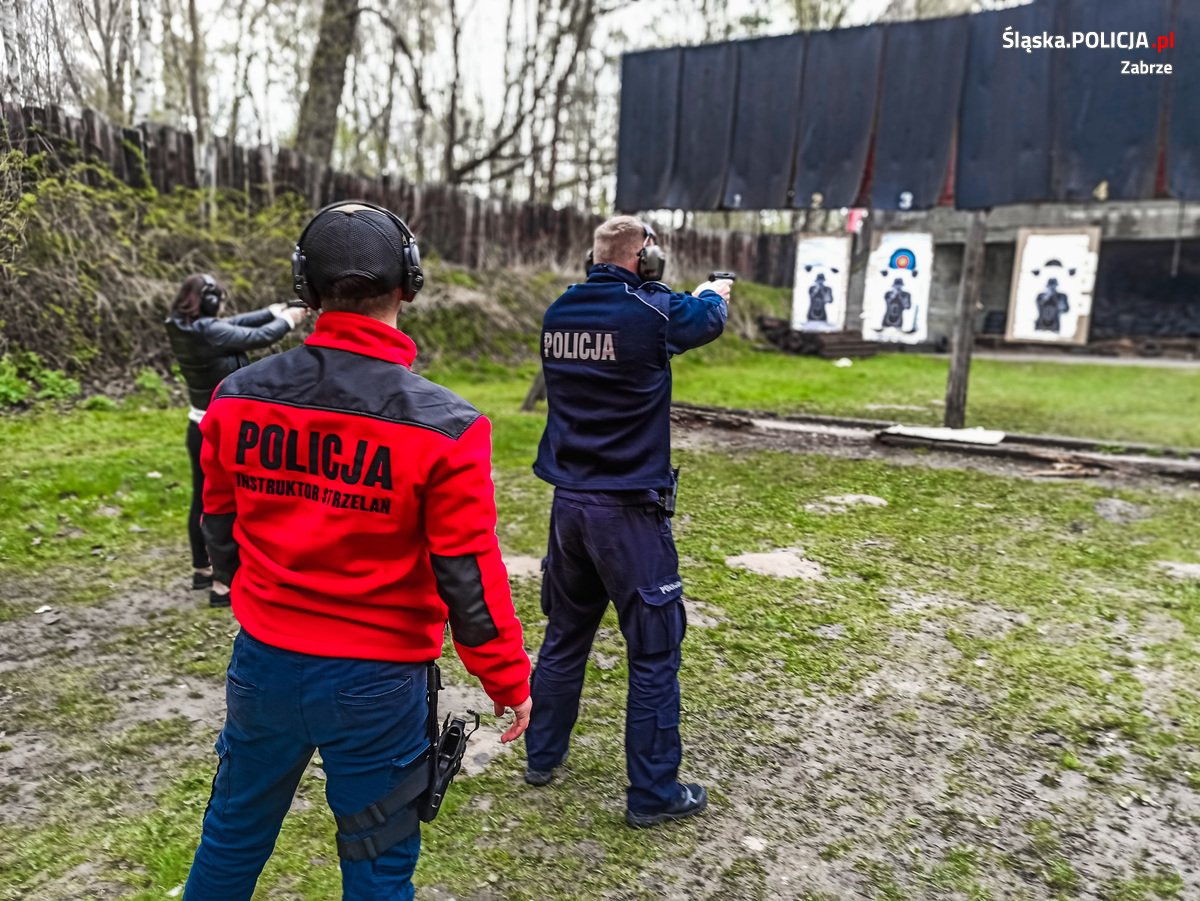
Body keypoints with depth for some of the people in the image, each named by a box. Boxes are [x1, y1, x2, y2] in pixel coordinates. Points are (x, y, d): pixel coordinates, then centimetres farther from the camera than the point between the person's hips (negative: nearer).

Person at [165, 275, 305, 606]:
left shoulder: (182, 329, 2)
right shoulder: (209, 332, -24)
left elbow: (234, 325, 11)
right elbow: (259, 337, -16)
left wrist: (272, 312, 13)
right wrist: (288, 319, 0)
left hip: (200, 429, 9)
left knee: (202, 502, 18)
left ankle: (201, 570, 33)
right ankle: (222, 586, 6)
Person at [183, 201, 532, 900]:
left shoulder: (237, 398, -6)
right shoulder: (445, 425, -20)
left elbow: (220, 527, 7)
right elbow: (468, 576, -16)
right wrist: (511, 682, -1)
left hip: (263, 661, 4)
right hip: (378, 684, -4)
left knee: (235, 833, 28)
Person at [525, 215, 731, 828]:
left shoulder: (559, 313, 2)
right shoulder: (650, 312, -13)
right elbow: (706, 321, 7)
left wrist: (691, 298, 28)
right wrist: (715, 293, 30)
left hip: (568, 502, 7)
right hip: (627, 510, -6)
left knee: (565, 633, 21)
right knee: (654, 650, 6)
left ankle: (542, 756, 35)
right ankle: (653, 793, 17)